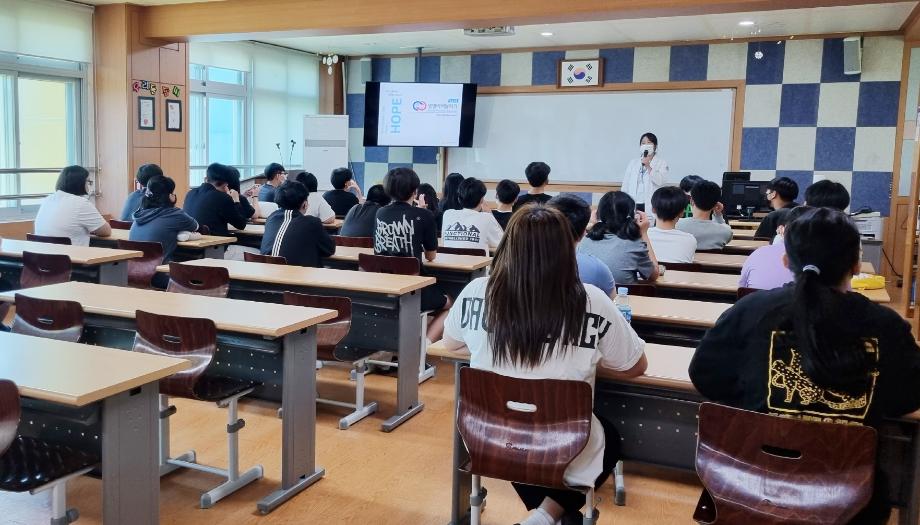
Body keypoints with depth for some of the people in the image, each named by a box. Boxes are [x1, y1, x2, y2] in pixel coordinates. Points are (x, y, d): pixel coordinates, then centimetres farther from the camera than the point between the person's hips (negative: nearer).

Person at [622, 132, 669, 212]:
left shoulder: (661, 163, 7)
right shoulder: (633, 162, 15)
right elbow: (626, 184, 12)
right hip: (633, 203, 3)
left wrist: (648, 167, -12)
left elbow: (660, 181, -7)